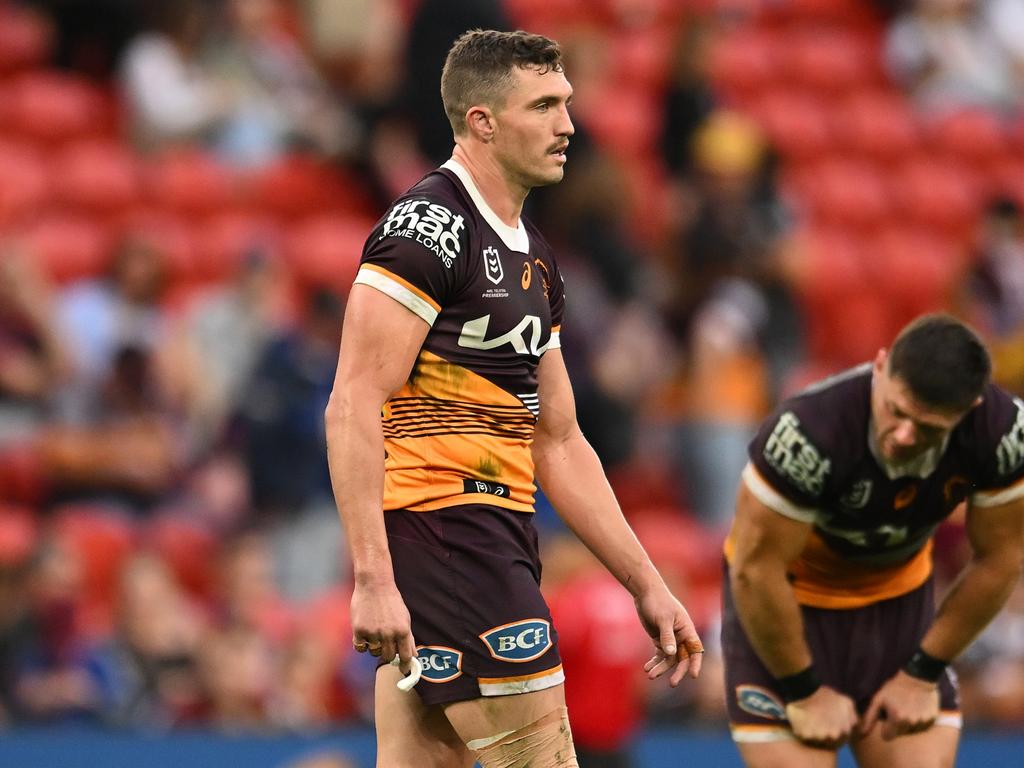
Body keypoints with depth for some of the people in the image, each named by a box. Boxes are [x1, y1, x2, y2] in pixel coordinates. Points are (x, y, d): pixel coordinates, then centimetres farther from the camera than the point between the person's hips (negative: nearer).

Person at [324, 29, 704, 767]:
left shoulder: (533, 257, 19)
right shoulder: (429, 227, -11)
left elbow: (558, 443, 24)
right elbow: (353, 408, -18)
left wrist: (647, 586, 20)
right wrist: (373, 580, -24)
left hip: (494, 536, 9)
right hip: (444, 532, -9)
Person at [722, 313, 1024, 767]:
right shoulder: (809, 432, -36)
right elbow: (755, 570, -26)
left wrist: (922, 675, -4)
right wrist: (805, 692, -16)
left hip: (899, 598, 4)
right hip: (786, 600, -4)